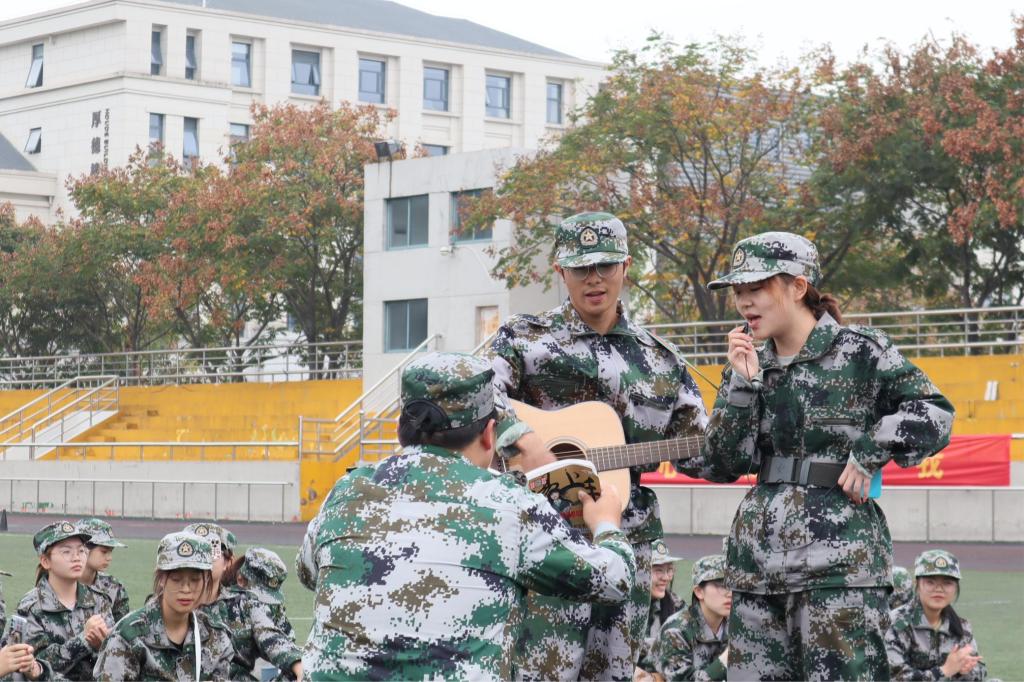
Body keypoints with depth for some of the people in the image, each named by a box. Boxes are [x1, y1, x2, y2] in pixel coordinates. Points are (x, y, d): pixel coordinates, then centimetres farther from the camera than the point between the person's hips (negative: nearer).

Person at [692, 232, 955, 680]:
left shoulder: (859, 351, -2)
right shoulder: (749, 365, 12)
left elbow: (934, 415, -3)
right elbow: (721, 466, 5)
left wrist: (869, 454, -11)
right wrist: (743, 383, -3)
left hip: (839, 559, -6)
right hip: (757, 558, 6)